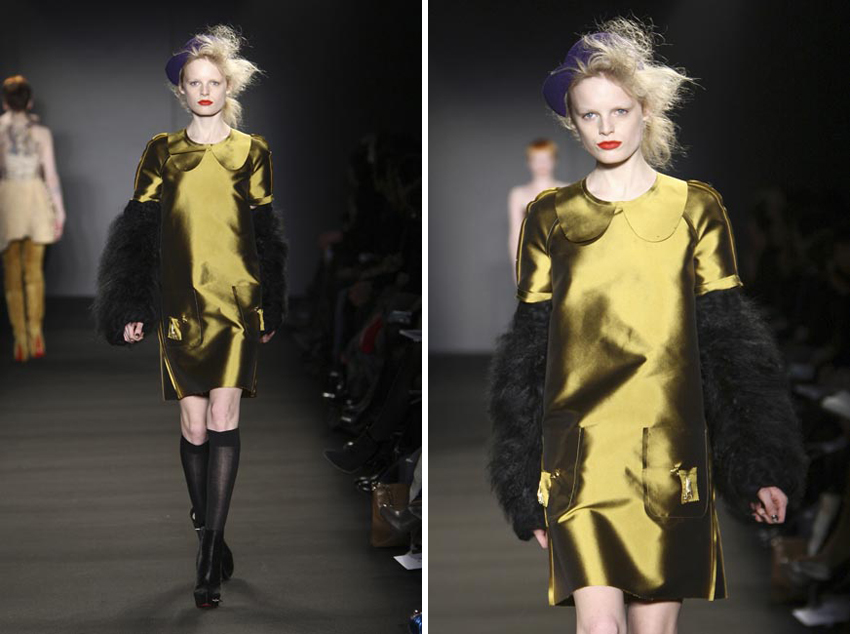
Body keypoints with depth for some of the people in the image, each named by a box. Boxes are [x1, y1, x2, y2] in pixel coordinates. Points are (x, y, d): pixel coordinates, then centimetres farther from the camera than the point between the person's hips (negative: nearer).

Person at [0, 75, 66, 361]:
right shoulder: (41, 132, -2)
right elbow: (50, 174, -4)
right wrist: (59, 212, 2)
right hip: (36, 199, 1)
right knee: (34, 271, 11)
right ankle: (35, 334, 2)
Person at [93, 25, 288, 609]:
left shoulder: (252, 151, 8)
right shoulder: (163, 152, 9)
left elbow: (266, 232, 11)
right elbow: (141, 230, 9)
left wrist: (272, 312, 9)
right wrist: (132, 310, 3)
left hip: (237, 299, -1)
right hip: (181, 303, 1)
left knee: (223, 418, -12)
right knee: (194, 424, 1)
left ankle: (209, 560, -13)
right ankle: (214, 543, 18)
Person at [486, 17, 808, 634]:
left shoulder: (696, 208, 7)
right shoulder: (550, 218, 9)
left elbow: (731, 342, 6)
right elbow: (528, 357, 11)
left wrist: (762, 467, 0)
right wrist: (528, 489, 8)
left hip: (671, 453, 0)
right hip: (580, 452, 0)